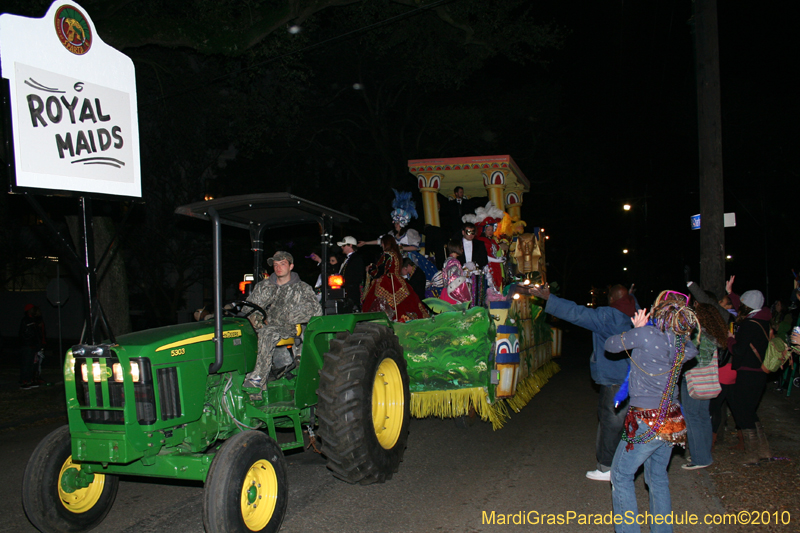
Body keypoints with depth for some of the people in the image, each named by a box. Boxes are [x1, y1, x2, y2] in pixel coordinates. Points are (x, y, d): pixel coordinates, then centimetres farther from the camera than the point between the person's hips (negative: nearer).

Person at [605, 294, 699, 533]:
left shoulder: (646, 334, -18)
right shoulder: (684, 345, 0)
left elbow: (610, 344, -5)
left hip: (647, 423, -6)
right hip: (672, 421, 6)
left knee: (621, 476, 11)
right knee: (658, 477, 22)